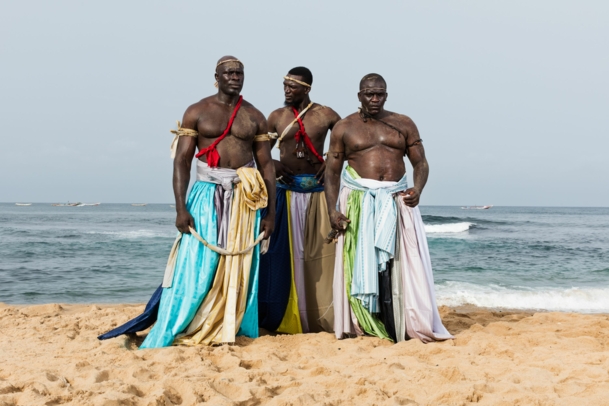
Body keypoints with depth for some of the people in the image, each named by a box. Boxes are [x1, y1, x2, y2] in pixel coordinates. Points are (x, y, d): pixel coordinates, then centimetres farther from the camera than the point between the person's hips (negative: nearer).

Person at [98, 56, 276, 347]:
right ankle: (166, 338, 1)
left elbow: (267, 165, 8)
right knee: (194, 268, -6)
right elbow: (181, 161, -3)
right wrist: (180, 208, -12)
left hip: (245, 200, 2)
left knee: (239, 270, 3)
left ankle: (228, 333, 14)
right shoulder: (197, 112, 3)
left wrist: (271, 213, 3)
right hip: (207, 195, -2)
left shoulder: (255, 117, 9)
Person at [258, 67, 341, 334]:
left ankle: (322, 317, 6)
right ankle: (284, 316, 6)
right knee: (285, 251, 0)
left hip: (318, 190, -1)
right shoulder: (277, 116, 6)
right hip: (286, 190, 1)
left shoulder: (325, 115, 2)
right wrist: (272, 165, -8)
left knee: (319, 251, 0)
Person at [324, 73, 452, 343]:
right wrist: (332, 210, -7)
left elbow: (420, 163, 7)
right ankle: (362, 326, 2)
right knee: (361, 264, -2)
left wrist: (418, 189, -14)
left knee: (397, 262, -6)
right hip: (358, 201, -1)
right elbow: (332, 172, 5)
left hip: (396, 200, 1)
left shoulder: (403, 125, 11)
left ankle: (396, 328, -4)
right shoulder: (344, 128, 8)